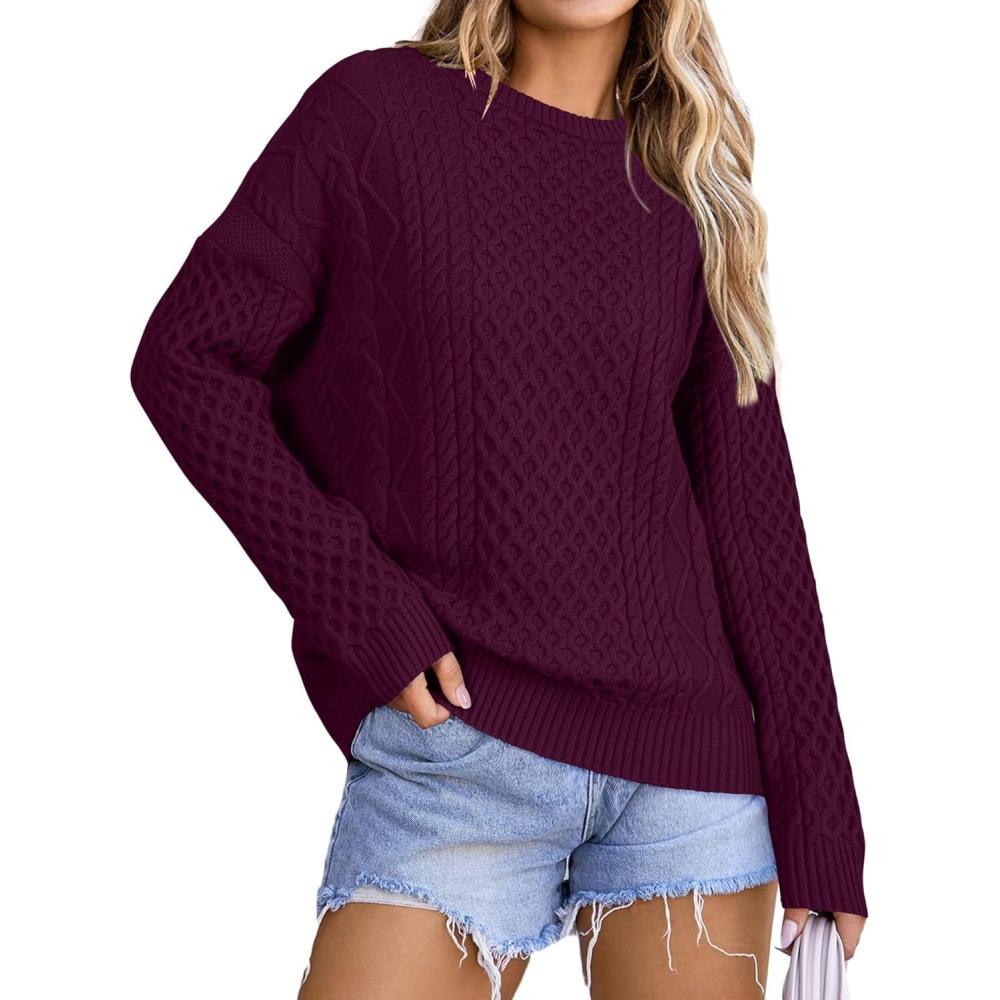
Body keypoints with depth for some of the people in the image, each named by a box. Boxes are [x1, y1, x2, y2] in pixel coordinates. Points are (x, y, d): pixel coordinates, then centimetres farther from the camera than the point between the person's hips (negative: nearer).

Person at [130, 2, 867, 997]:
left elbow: (748, 504, 7)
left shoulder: (694, 192, 9)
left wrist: (820, 816, 4)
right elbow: (185, 357, -2)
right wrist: (359, 609, -10)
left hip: (691, 755, 3)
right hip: (462, 744, -3)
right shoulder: (381, 105, 0)